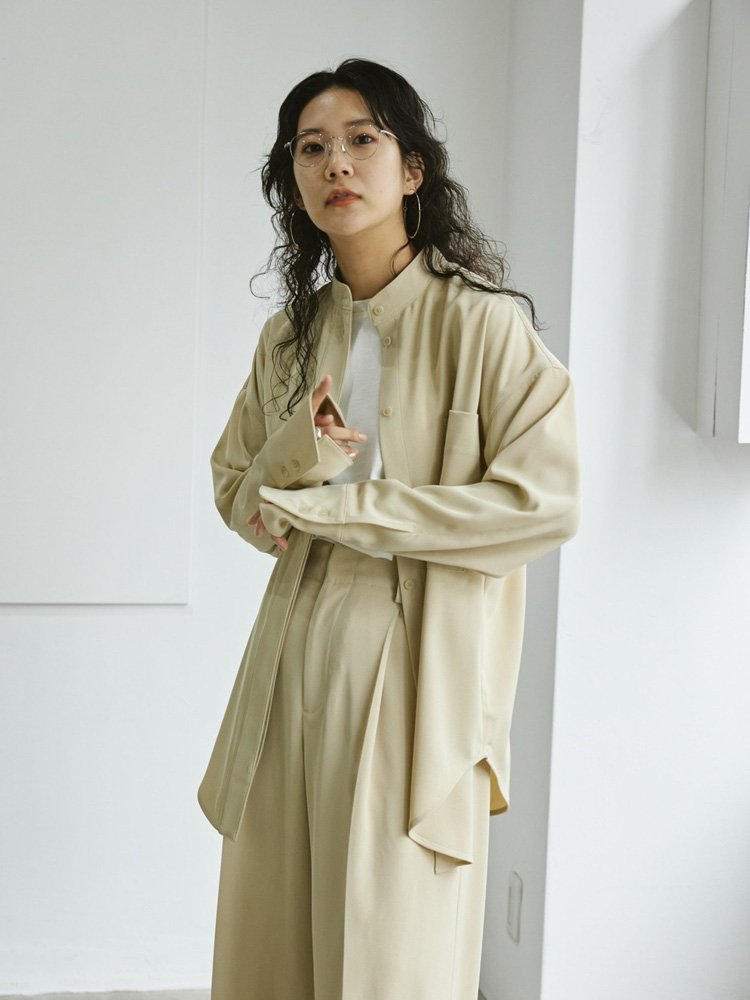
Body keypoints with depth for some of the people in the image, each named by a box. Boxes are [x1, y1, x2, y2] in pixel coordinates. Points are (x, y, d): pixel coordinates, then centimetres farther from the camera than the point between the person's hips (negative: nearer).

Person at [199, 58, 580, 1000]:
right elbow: (233, 488, 16)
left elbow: (543, 500, -14)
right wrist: (296, 457, -10)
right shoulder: (289, 337, 11)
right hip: (297, 664, 5)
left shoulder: (484, 324, -7)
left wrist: (324, 506, -13)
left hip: (418, 669, -5)